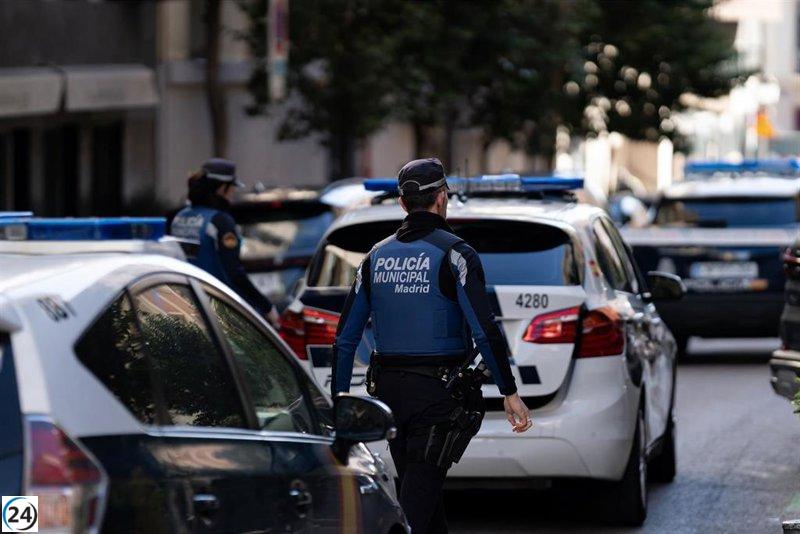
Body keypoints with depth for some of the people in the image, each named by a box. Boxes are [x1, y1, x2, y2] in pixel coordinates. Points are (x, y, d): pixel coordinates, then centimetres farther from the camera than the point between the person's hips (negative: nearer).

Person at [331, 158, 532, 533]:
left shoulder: (376, 257, 9)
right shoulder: (454, 255, -8)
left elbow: (345, 338, 9)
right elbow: (485, 332, -16)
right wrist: (510, 393, -11)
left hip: (388, 389, 6)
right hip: (437, 390, -6)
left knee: (421, 490, 17)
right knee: (418, 500, -8)